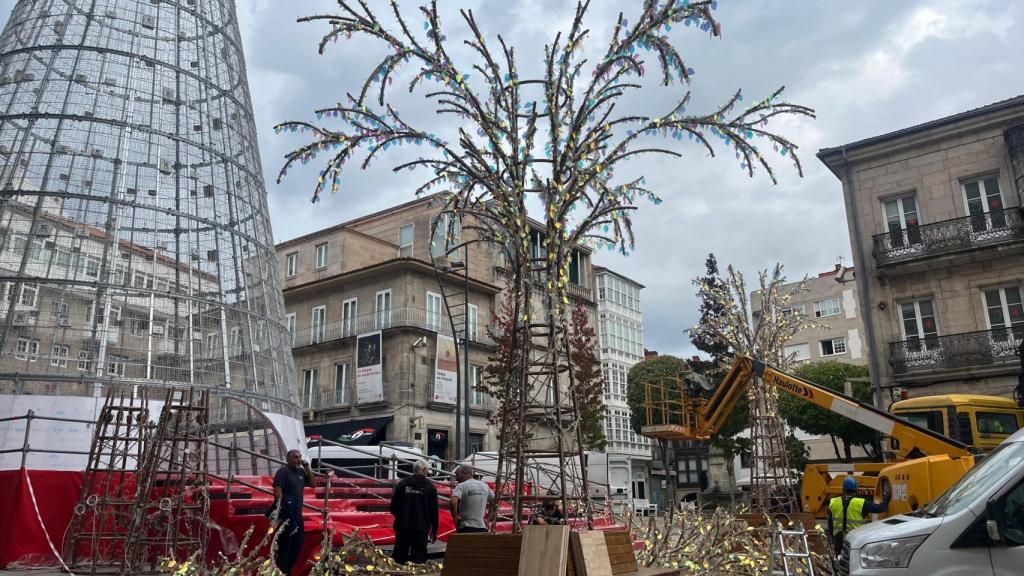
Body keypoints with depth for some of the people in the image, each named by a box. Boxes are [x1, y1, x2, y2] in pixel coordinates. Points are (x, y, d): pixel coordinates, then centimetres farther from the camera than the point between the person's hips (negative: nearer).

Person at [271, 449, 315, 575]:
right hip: (286, 514, -9)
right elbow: (277, 489, -16)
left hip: (297, 513, 9)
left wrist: (307, 469, 4)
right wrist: (281, 506, -24)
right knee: (284, 544, -8)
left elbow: (312, 484, 16)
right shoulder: (283, 471, -8)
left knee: (297, 543, 12)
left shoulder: (301, 471, 14)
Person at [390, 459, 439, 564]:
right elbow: (434, 511, -1)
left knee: (398, 558, 10)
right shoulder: (430, 486, -2)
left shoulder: (402, 483, 2)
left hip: (402, 528, 2)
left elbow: (393, 506, 5)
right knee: (418, 559, 3)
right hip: (421, 530, -2)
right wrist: (434, 531, 8)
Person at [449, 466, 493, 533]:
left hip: (465, 528, -6)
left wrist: (455, 517, -13)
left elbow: (453, 502, -27)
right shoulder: (485, 485, 10)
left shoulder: (461, 486, -10)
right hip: (482, 527, 6)